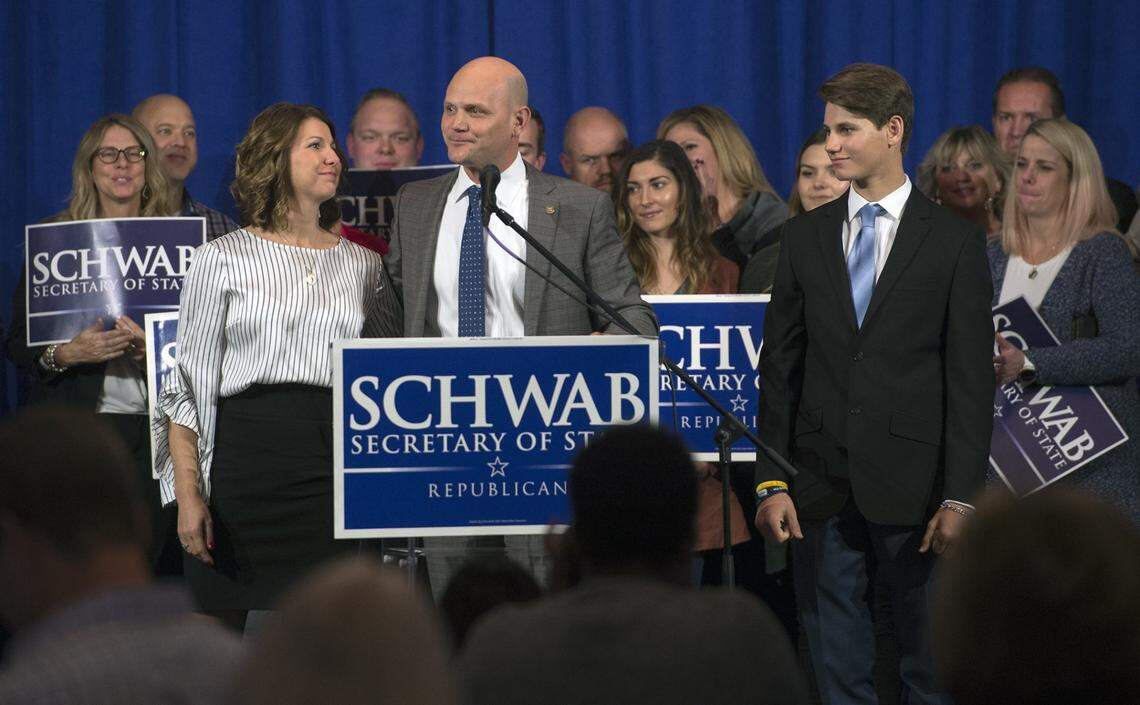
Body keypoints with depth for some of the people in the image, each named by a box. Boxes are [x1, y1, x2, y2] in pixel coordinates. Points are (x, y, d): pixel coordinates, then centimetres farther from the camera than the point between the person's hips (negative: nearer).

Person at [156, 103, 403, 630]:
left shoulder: (361, 263, 14)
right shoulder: (224, 259, 3)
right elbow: (188, 383, 1)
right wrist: (188, 493, -7)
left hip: (335, 465, 3)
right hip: (246, 459, -3)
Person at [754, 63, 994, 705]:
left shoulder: (955, 241, 0)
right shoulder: (807, 237, 10)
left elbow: (972, 379, -3)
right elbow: (780, 367, 9)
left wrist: (960, 497, -9)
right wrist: (772, 482, 1)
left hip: (912, 484, -3)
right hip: (821, 484, 3)